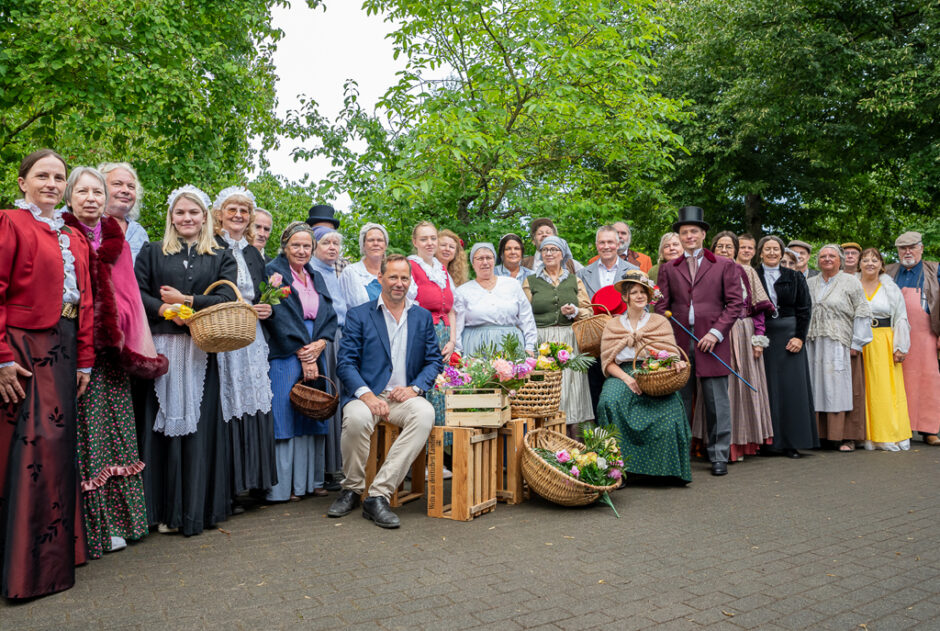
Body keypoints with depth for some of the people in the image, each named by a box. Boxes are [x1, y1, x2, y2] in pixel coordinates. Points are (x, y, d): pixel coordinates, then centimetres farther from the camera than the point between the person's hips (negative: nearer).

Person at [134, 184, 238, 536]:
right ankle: (165, 511, 8)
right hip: (160, 349, 0)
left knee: (199, 425, -1)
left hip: (201, 352, 0)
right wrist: (165, 309, -13)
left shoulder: (221, 258, 13)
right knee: (163, 423, 0)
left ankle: (197, 510, 7)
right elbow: (136, 294, 3)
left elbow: (225, 299, -1)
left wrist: (185, 302, -7)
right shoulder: (152, 252, 15)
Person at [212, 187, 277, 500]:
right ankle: (224, 489, 3)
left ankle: (250, 481, 14)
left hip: (252, 341, 6)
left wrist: (267, 309, 4)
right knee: (228, 410, -5)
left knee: (254, 407, 5)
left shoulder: (254, 254, 19)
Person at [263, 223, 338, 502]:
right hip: (285, 356, -6)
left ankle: (312, 480, 14)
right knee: (286, 418, -4)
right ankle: (285, 486, 3)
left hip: (316, 355, 6)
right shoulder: (273, 272, -1)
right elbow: (279, 317, -10)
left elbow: (330, 316, 11)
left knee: (313, 415, 6)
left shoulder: (316, 277, 17)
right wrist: (303, 356, -14)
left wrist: (320, 344, -8)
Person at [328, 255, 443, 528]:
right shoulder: (358, 315, 8)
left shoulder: (423, 317, 16)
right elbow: (346, 362, -1)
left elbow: (434, 361, 12)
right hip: (367, 395, -1)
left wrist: (415, 388, -9)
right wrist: (366, 394, -19)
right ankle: (352, 489, -7)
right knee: (356, 418, -35)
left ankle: (379, 494, -28)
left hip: (404, 396, 2)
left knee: (425, 413, -32)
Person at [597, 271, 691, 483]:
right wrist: (626, 378, -14)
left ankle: (670, 469, -12)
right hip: (622, 376, 0)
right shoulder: (613, 325, 13)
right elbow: (608, 362, 5)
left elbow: (671, 354, 6)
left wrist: (676, 363, -19)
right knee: (610, 401, -33)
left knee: (669, 409, -30)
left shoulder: (660, 322, 15)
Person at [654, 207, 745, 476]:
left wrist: (716, 332, -9)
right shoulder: (668, 269, 13)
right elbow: (661, 307, 8)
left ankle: (719, 457, 13)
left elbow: (735, 303, 2)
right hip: (679, 345, 2)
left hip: (712, 343, -2)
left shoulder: (724, 266, 8)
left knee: (717, 402, 2)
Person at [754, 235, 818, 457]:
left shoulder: (794, 277, 9)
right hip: (762, 336, -1)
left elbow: (805, 308, 5)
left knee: (791, 387, 1)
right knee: (766, 387, 0)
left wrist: (799, 337, -6)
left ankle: (791, 441, 8)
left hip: (789, 335, 1)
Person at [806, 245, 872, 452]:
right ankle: (820, 433, 8)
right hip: (815, 346, 4)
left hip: (840, 346, -3)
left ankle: (847, 437, 2)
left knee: (842, 388, -4)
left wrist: (856, 344, -7)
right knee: (817, 388, 2)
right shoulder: (810, 284, 15)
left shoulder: (851, 283, 4)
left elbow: (862, 314, 0)